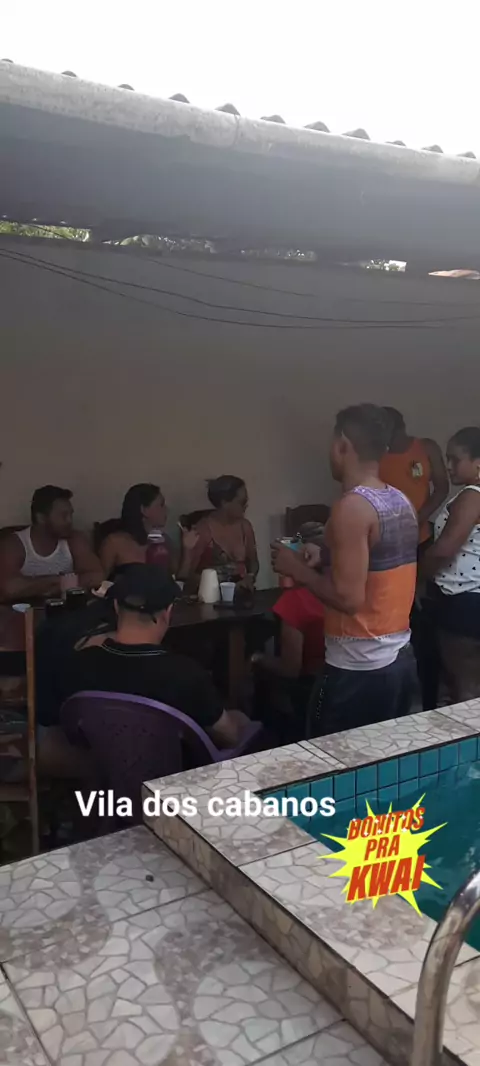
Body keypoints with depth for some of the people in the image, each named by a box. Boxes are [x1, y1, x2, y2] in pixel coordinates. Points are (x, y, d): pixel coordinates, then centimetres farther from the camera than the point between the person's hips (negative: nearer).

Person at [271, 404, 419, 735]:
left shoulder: (352, 507, -18)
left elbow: (349, 598, -21)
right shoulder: (402, 501, 8)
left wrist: (299, 569, -7)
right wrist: (329, 549, 19)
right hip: (402, 659, 8)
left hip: (359, 669, -8)